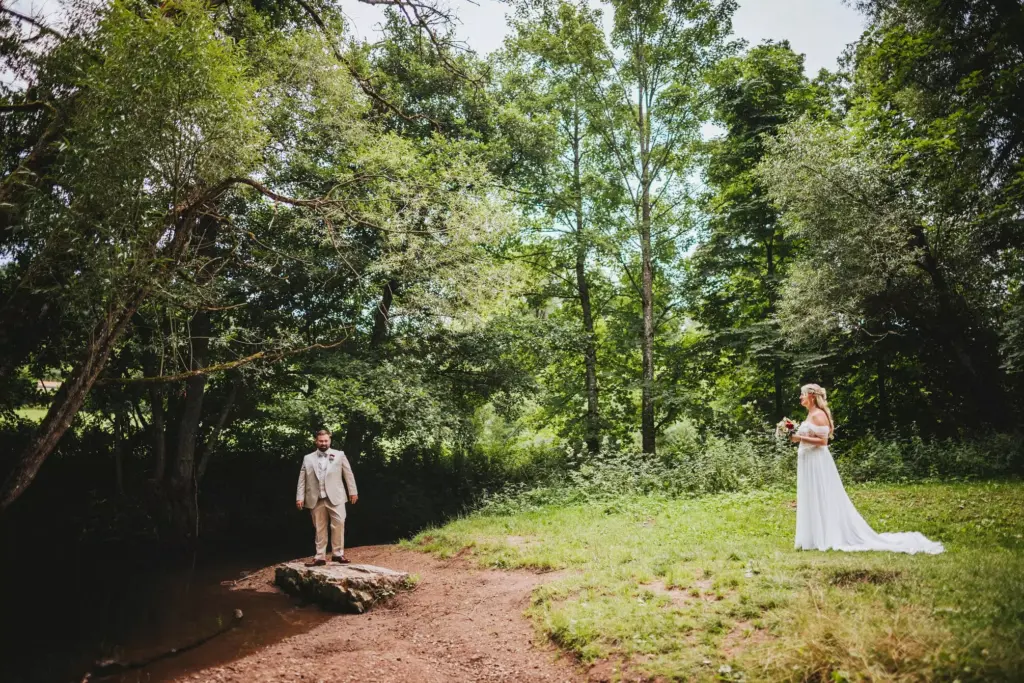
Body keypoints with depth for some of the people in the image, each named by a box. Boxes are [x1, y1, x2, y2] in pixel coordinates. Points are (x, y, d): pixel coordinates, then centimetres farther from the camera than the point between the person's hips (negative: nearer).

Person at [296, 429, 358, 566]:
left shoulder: (339, 455, 7)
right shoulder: (308, 458, 10)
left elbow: (348, 474, 7)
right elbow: (302, 479, 7)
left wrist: (353, 492, 4)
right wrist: (300, 497, 0)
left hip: (335, 497, -1)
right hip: (316, 499, 1)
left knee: (338, 524, -9)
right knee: (319, 529, 6)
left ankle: (338, 554, 2)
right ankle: (320, 557, 12)